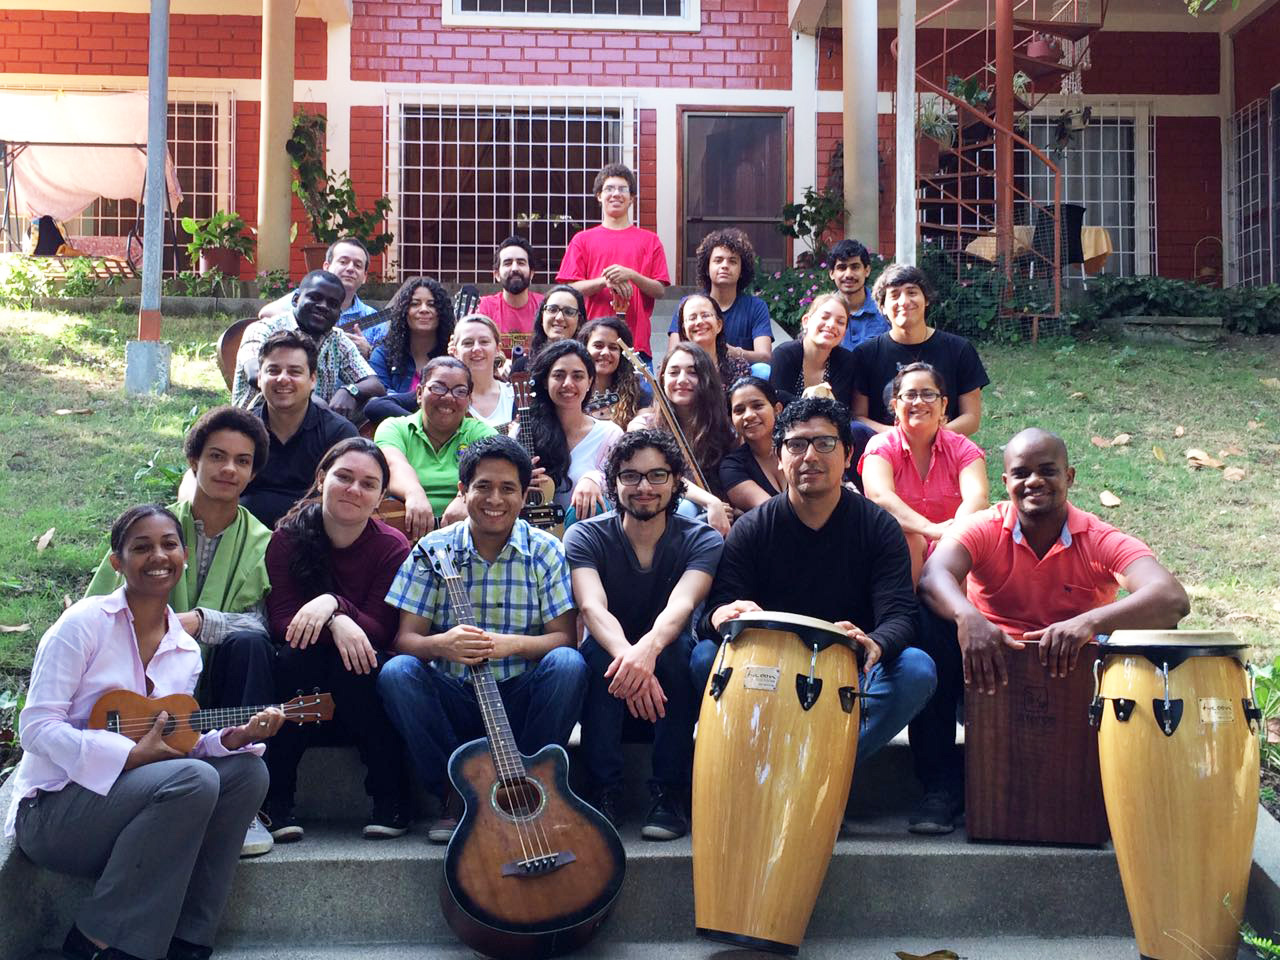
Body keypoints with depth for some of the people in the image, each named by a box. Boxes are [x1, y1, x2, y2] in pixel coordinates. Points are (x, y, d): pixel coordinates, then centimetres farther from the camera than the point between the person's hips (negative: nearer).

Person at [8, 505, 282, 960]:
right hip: (53, 811, -6)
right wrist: (131, 755, -23)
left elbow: (175, 743, 10)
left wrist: (232, 738, -11)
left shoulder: (186, 650, 10)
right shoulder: (85, 623, -8)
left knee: (249, 770, -14)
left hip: (135, 810, 6)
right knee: (194, 780, -29)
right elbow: (37, 727, -14)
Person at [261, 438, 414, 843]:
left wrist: (333, 604, -33)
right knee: (299, 653, -31)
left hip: (361, 688, 0)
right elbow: (282, 619, -13)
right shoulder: (288, 537, -5)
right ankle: (275, 798, -22)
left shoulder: (392, 547, -8)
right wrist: (336, 625, -33)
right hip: (302, 686, 1)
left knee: (356, 665, -32)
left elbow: (382, 631, -14)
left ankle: (390, 798, -18)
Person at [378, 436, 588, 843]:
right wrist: (440, 645, -29)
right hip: (454, 699, 1)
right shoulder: (433, 550, 1)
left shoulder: (545, 550, 0)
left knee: (568, 664, -29)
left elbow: (564, 637, -6)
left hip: (521, 698, 0)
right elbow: (405, 638, -5)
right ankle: (455, 795, -12)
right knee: (396, 672, -27)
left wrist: (512, 644, -27)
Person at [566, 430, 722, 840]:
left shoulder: (702, 540, -9)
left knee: (676, 646, -32)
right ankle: (606, 793, -24)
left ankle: (669, 795, -24)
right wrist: (626, 654, -50)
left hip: (672, 681, 0)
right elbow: (592, 607, -27)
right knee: (601, 649, -32)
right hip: (605, 680, 0)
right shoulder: (585, 537, -8)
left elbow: (681, 605, -29)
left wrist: (649, 648, -53)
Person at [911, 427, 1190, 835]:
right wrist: (967, 615, -52)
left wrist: (1090, 623, -46)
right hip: (990, 678, 1)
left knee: (1157, 634, -24)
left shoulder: (1103, 541, -9)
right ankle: (941, 786, -16)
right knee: (930, 621, -25)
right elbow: (934, 573, -28)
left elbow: (1173, 598, -28)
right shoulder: (983, 529, -6)